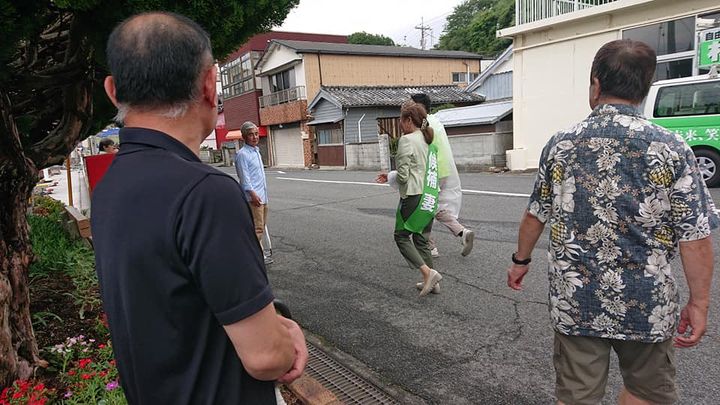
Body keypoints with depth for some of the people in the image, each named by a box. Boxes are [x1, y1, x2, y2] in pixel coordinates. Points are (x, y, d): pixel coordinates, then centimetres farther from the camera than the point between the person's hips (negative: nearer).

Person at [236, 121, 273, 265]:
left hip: (262, 195, 10)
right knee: (257, 227, -9)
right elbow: (244, 177, -17)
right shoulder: (242, 154, -12)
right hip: (253, 197, -10)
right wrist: (252, 193, -22)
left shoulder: (256, 151, 17)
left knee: (261, 225, 15)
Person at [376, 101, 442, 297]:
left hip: (414, 197, -8)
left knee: (402, 236, 5)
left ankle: (428, 272, -8)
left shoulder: (407, 140, -12)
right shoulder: (429, 141, 15)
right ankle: (430, 281, 17)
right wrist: (391, 176, 17)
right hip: (430, 197, 8)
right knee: (421, 240, 16)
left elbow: (403, 176, -16)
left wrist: (390, 176, 7)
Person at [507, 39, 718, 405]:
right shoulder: (671, 149, -10)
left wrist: (521, 260, 18)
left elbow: (535, 216, 3)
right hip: (648, 305, 0)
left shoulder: (560, 145, -5)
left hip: (575, 301, 1)